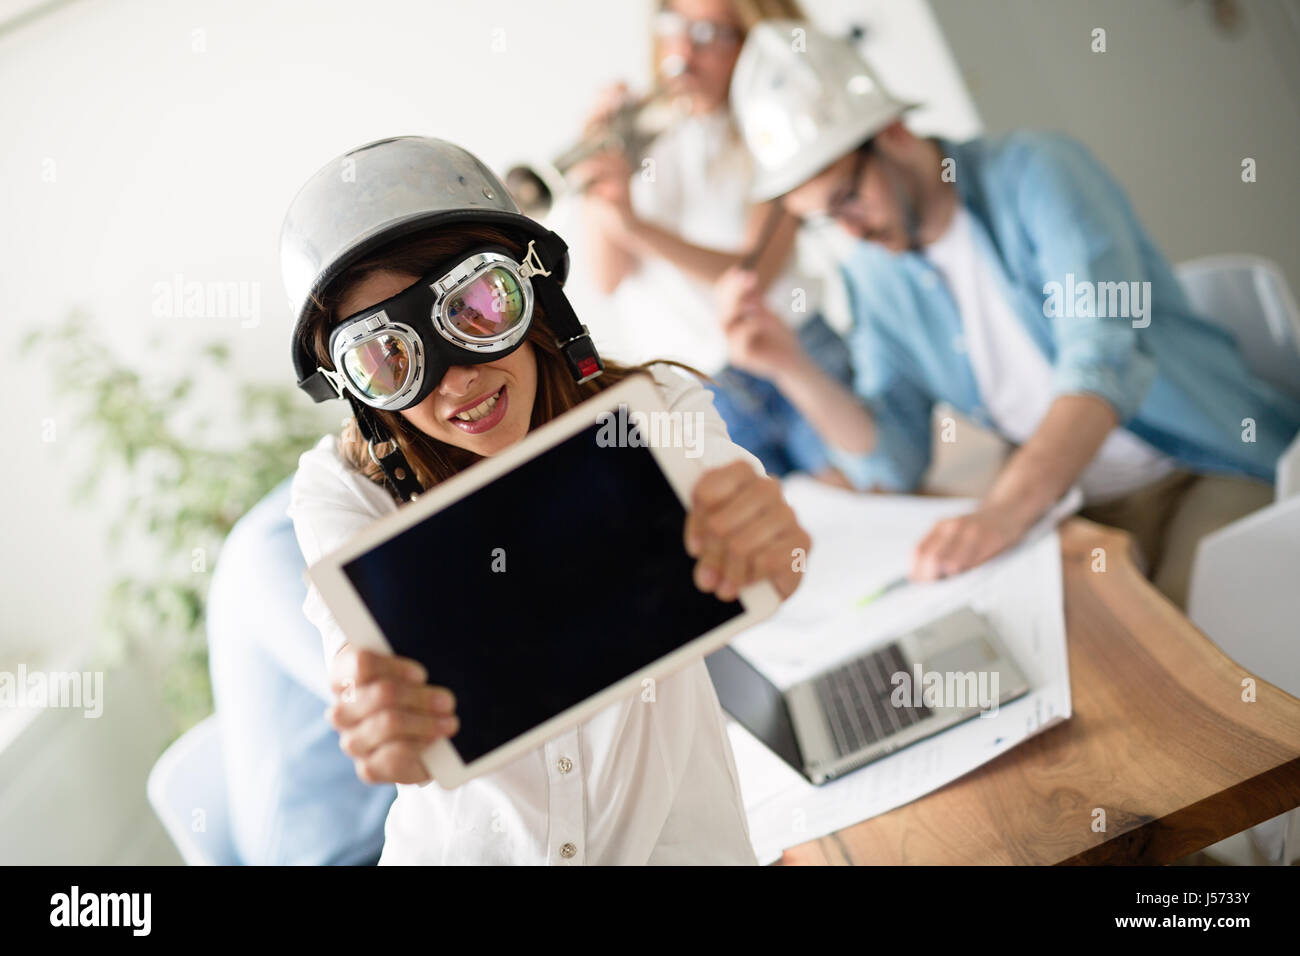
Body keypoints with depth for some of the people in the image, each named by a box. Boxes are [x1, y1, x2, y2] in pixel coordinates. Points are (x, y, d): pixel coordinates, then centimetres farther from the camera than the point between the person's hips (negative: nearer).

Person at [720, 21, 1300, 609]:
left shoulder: (1034, 171, -11)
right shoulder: (874, 272, 5)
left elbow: (1105, 361, -26)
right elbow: (896, 463, 4)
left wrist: (1005, 511, -41)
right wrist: (791, 369, -13)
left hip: (1219, 470, -5)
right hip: (1084, 509, 5)